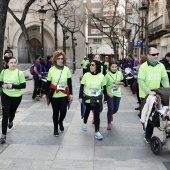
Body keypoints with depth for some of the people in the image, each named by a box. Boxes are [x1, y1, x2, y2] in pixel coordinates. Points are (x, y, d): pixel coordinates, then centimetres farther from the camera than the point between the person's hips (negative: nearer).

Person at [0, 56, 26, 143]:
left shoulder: (19, 73, -12)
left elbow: (23, 85, -12)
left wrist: (12, 86, -24)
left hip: (16, 96, 0)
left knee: (12, 113, 20)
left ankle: (10, 121, 58)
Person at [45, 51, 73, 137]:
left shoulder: (67, 69, -1)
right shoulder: (51, 70, -3)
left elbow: (69, 83, 3)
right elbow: (48, 83, 3)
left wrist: (71, 94, -1)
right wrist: (46, 94, 7)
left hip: (64, 95, 1)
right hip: (54, 95, -1)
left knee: (63, 111, 0)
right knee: (55, 112, 7)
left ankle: (60, 122, 34)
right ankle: (55, 128, 25)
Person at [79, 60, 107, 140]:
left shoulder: (101, 76, -7)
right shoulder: (86, 75, -8)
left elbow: (104, 88, 3)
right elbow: (82, 87, -2)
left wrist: (105, 98, 7)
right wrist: (80, 97, -7)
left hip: (97, 99, -1)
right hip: (87, 98, 1)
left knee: (97, 115, -7)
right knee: (86, 112, 21)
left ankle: (97, 132, -1)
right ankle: (84, 123, 49)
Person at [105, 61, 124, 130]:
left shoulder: (119, 73, -2)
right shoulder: (107, 75, -13)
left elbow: (123, 82, 7)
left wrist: (118, 82, -13)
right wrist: (108, 93, -22)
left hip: (117, 94, 4)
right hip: (110, 94, -4)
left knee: (115, 109, 10)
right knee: (110, 109, -10)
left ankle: (110, 115, 46)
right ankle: (109, 124, 7)